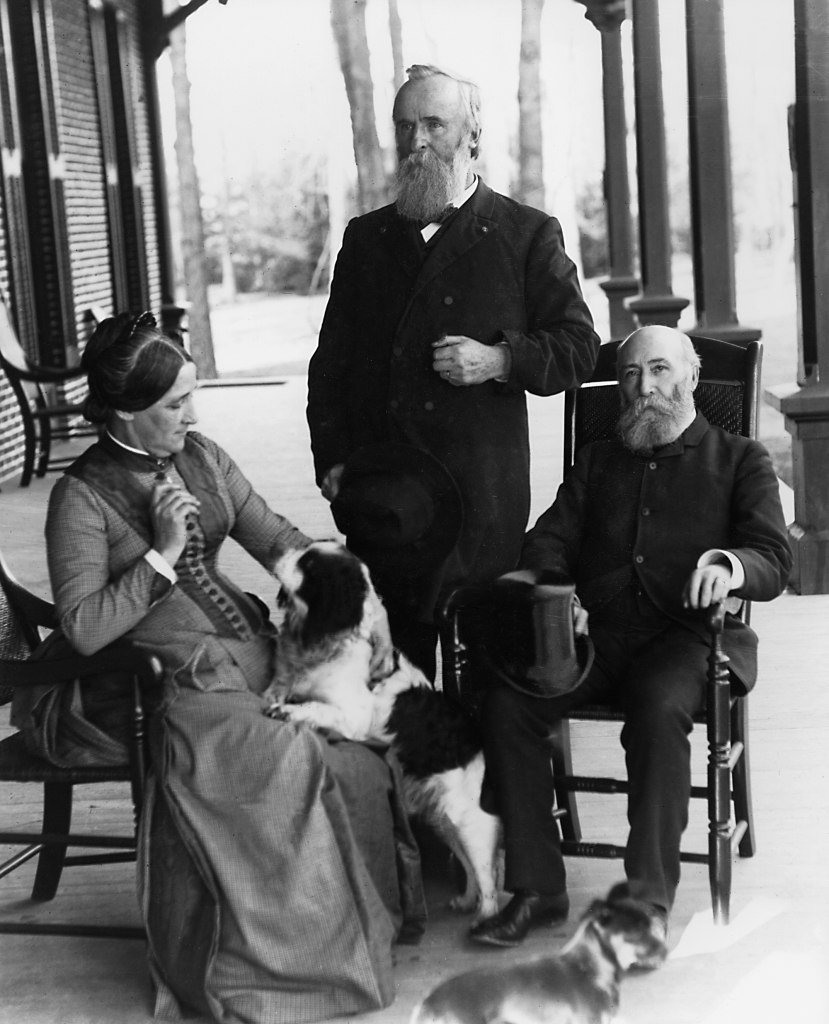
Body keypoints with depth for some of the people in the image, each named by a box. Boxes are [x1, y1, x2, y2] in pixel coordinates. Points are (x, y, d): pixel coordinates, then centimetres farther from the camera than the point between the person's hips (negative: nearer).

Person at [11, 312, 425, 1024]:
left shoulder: (201, 458, 14)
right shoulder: (83, 496, -4)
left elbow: (277, 539, 14)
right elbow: (83, 627, -11)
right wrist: (163, 554, -13)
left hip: (243, 640, 7)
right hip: (166, 677, -7)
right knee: (274, 755, -32)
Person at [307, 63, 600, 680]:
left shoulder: (527, 235, 5)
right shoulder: (365, 238, 16)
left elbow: (579, 348, 4)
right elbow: (331, 360, 18)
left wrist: (500, 360, -13)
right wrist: (332, 458, 7)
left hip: (481, 495, -3)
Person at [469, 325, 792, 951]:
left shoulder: (740, 461, 15)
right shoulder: (597, 462, 26)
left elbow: (774, 561, 1)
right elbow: (548, 541, 15)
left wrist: (731, 565, -24)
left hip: (685, 638, -3)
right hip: (594, 634, 4)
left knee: (659, 710, -37)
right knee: (504, 704, -23)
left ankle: (650, 898, -29)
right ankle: (537, 888, -15)